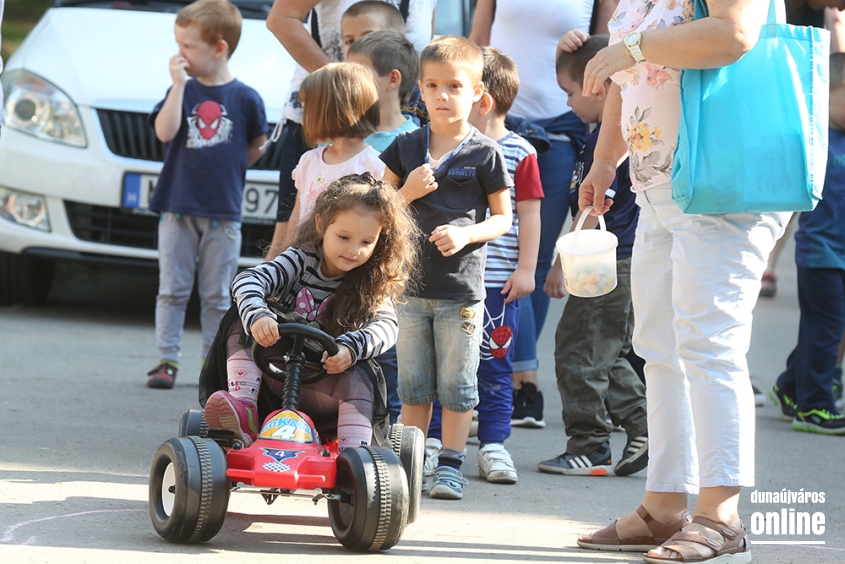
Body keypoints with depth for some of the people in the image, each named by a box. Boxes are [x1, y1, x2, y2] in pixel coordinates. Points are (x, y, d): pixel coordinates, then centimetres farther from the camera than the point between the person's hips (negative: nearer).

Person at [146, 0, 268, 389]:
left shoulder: (245, 98, -2)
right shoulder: (183, 91, 2)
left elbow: (257, 144, 11)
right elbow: (164, 132, -14)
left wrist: (230, 169, 6)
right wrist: (179, 84, -16)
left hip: (223, 214, -1)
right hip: (178, 208, 1)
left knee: (216, 295, 6)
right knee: (173, 290, 2)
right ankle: (166, 360, 6)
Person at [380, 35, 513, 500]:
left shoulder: (485, 153, -2)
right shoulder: (405, 147, 7)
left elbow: (503, 217, 2)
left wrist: (467, 234, -16)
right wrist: (408, 192, -9)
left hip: (462, 288, -3)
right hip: (410, 283, 3)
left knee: (456, 384, 1)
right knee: (413, 384, 10)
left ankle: (450, 466, 9)